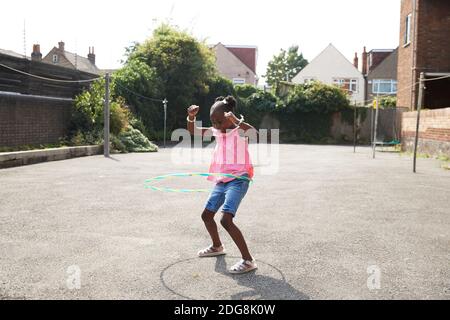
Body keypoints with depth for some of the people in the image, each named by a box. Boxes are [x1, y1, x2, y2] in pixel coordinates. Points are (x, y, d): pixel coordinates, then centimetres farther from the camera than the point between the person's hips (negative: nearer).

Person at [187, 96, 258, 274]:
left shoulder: (240, 129, -10)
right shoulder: (217, 131, 9)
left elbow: (255, 133, -32)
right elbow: (193, 131, 13)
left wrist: (236, 120, -42)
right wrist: (191, 117, -6)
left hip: (238, 181, -8)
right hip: (221, 181, 9)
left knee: (226, 220, -22)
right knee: (206, 215, 20)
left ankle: (248, 260, -12)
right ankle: (217, 247, 45)